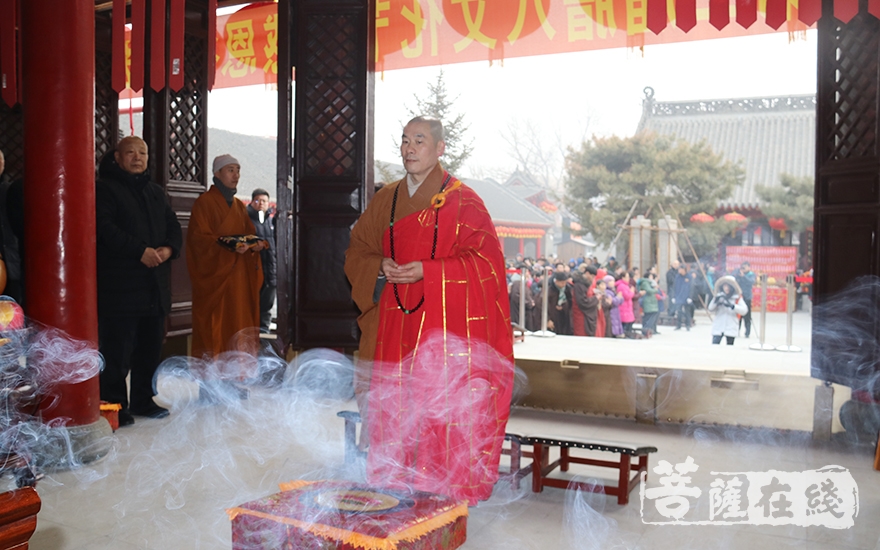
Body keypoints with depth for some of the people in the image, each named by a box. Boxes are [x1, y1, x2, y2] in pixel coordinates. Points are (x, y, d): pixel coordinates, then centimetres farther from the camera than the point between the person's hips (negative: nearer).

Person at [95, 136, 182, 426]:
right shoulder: (104, 189, -1)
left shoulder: (156, 192, 20)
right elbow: (105, 228, -13)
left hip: (155, 284, 7)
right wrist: (140, 250, -20)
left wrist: (169, 249, -6)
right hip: (119, 285, -6)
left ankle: (143, 400, 22)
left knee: (151, 346, 11)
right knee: (117, 349, -5)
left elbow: (174, 228, 15)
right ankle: (114, 405, 4)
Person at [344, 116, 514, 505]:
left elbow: (486, 260, -8)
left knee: (444, 406, -4)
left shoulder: (462, 200, -3)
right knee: (392, 406, 6)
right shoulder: (386, 199, 13)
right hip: (394, 320, 5)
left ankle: (446, 495, 10)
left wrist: (427, 271, -17)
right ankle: (392, 487, 20)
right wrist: (380, 267, -4)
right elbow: (357, 251, 19)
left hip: (446, 324, -5)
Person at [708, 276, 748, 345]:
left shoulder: (737, 298, 2)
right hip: (718, 328, 0)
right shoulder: (719, 296, 6)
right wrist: (715, 301, -19)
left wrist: (732, 306, -24)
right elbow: (710, 308, -1)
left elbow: (744, 310, -11)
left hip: (731, 329, 0)